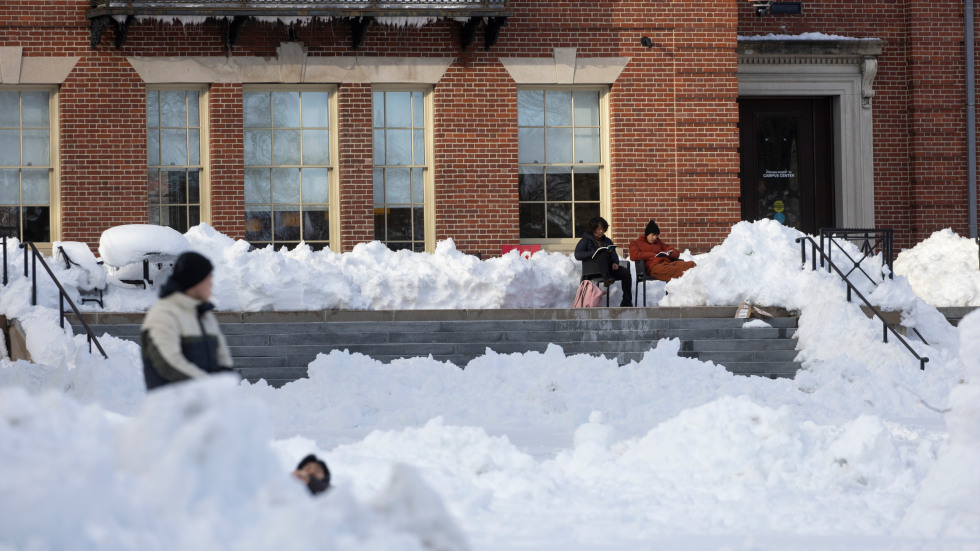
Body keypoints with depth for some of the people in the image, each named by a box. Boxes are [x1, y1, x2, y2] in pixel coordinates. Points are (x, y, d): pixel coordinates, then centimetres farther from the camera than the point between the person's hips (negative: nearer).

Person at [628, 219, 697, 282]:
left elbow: (676, 253, 32)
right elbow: (634, 256, -3)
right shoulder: (636, 243, 21)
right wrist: (654, 255, -3)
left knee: (691, 264, -26)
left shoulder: (658, 242, 35)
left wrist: (669, 253, 6)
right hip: (653, 266, -5)